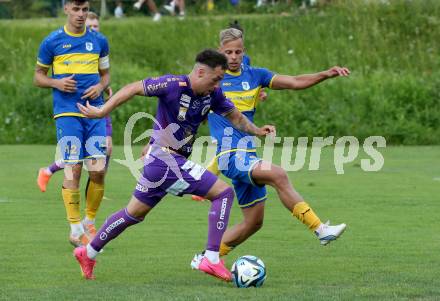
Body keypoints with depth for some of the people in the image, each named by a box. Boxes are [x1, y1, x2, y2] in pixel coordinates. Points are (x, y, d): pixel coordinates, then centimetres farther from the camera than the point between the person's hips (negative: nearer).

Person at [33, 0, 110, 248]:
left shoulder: (99, 41, 10)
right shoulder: (52, 42, 3)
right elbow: (38, 77, 11)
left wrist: (100, 87, -3)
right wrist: (57, 83, -9)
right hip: (67, 113, -2)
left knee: (98, 169, -5)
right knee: (73, 169, -9)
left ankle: (90, 222, 14)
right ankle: (76, 229, -1)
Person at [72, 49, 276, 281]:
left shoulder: (212, 94, 3)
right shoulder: (173, 85, -19)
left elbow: (234, 116, 15)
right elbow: (133, 89, -14)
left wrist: (257, 131, -1)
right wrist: (102, 112, -15)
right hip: (166, 160, -9)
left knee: (134, 213, 20)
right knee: (224, 193, -11)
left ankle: (88, 253, 31)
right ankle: (211, 259, -13)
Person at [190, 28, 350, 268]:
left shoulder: (254, 75, 9)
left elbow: (295, 82, 2)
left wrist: (326, 74, -13)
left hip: (248, 155, 7)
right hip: (229, 155, -7)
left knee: (254, 222, 8)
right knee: (278, 175, -28)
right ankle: (319, 229, -29)